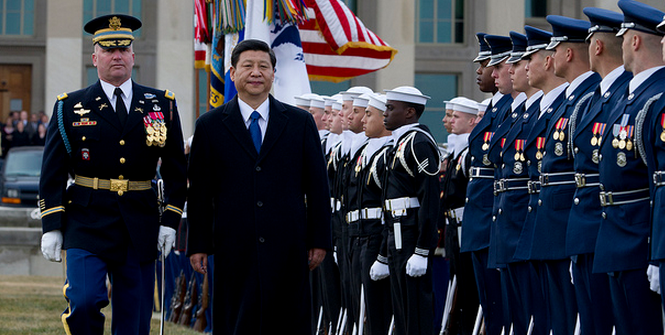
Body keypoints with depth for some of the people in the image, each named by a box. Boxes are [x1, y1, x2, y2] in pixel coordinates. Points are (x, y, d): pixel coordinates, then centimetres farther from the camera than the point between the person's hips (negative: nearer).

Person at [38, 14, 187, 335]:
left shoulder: (162, 105, 9)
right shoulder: (70, 107, 4)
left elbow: (176, 170, 11)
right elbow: (52, 172, 4)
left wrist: (170, 221, 3)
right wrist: (51, 226, -3)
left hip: (139, 230, 2)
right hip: (86, 222, -2)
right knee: (84, 303, -18)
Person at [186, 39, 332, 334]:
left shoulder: (300, 123, 8)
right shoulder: (210, 126, 6)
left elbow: (317, 186, 8)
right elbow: (199, 191, 7)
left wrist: (319, 240, 3)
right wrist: (198, 244, 2)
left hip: (288, 248, 1)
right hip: (233, 251, -1)